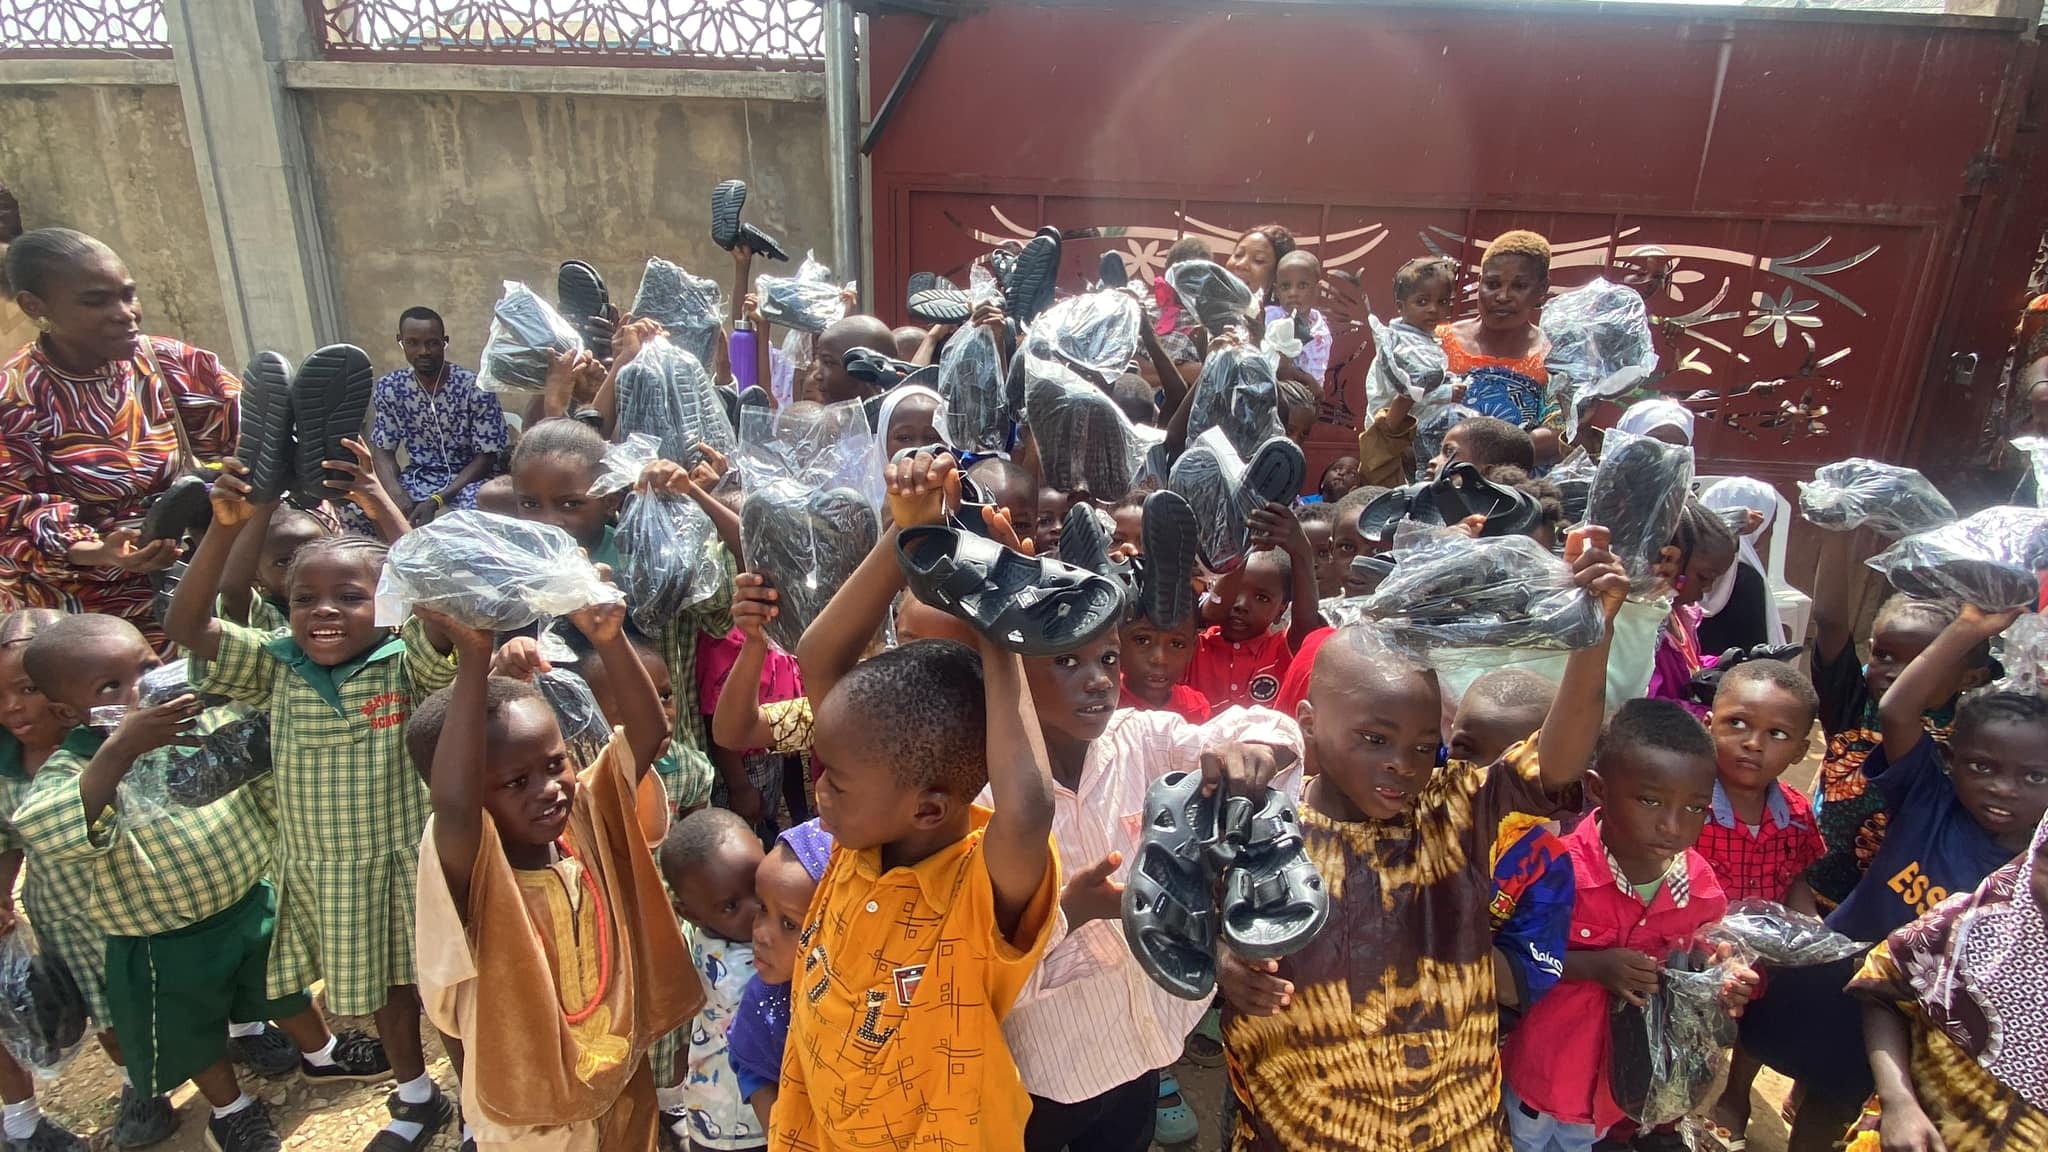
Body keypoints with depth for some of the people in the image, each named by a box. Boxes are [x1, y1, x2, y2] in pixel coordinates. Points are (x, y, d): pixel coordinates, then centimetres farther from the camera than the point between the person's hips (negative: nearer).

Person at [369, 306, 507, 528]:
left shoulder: (475, 388, -14)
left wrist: (436, 501, -22)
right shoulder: (388, 388, -2)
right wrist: (401, 500, -19)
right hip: (418, 478, 3)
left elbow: (486, 457, -12)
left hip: (468, 480, -3)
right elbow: (384, 452, 2)